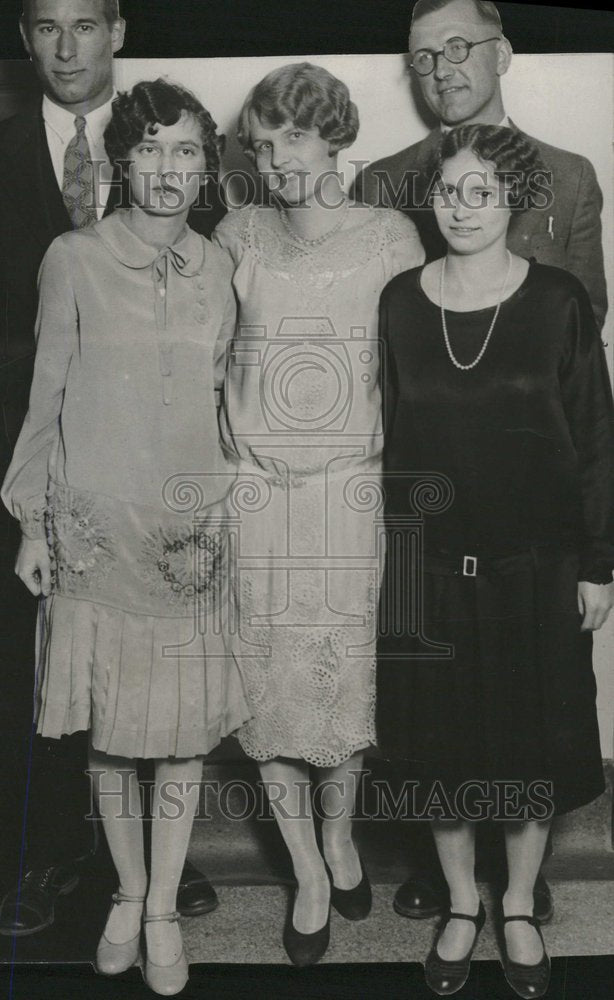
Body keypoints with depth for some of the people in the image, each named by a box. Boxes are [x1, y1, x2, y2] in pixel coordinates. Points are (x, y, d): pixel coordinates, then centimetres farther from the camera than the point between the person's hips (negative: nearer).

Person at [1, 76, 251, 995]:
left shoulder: (218, 270, 6)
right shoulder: (75, 259, -2)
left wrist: (236, 507, 10)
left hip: (196, 528, 2)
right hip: (95, 528, -2)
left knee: (188, 724, 6)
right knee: (110, 727, 8)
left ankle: (164, 908, 25)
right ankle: (127, 893, 31)